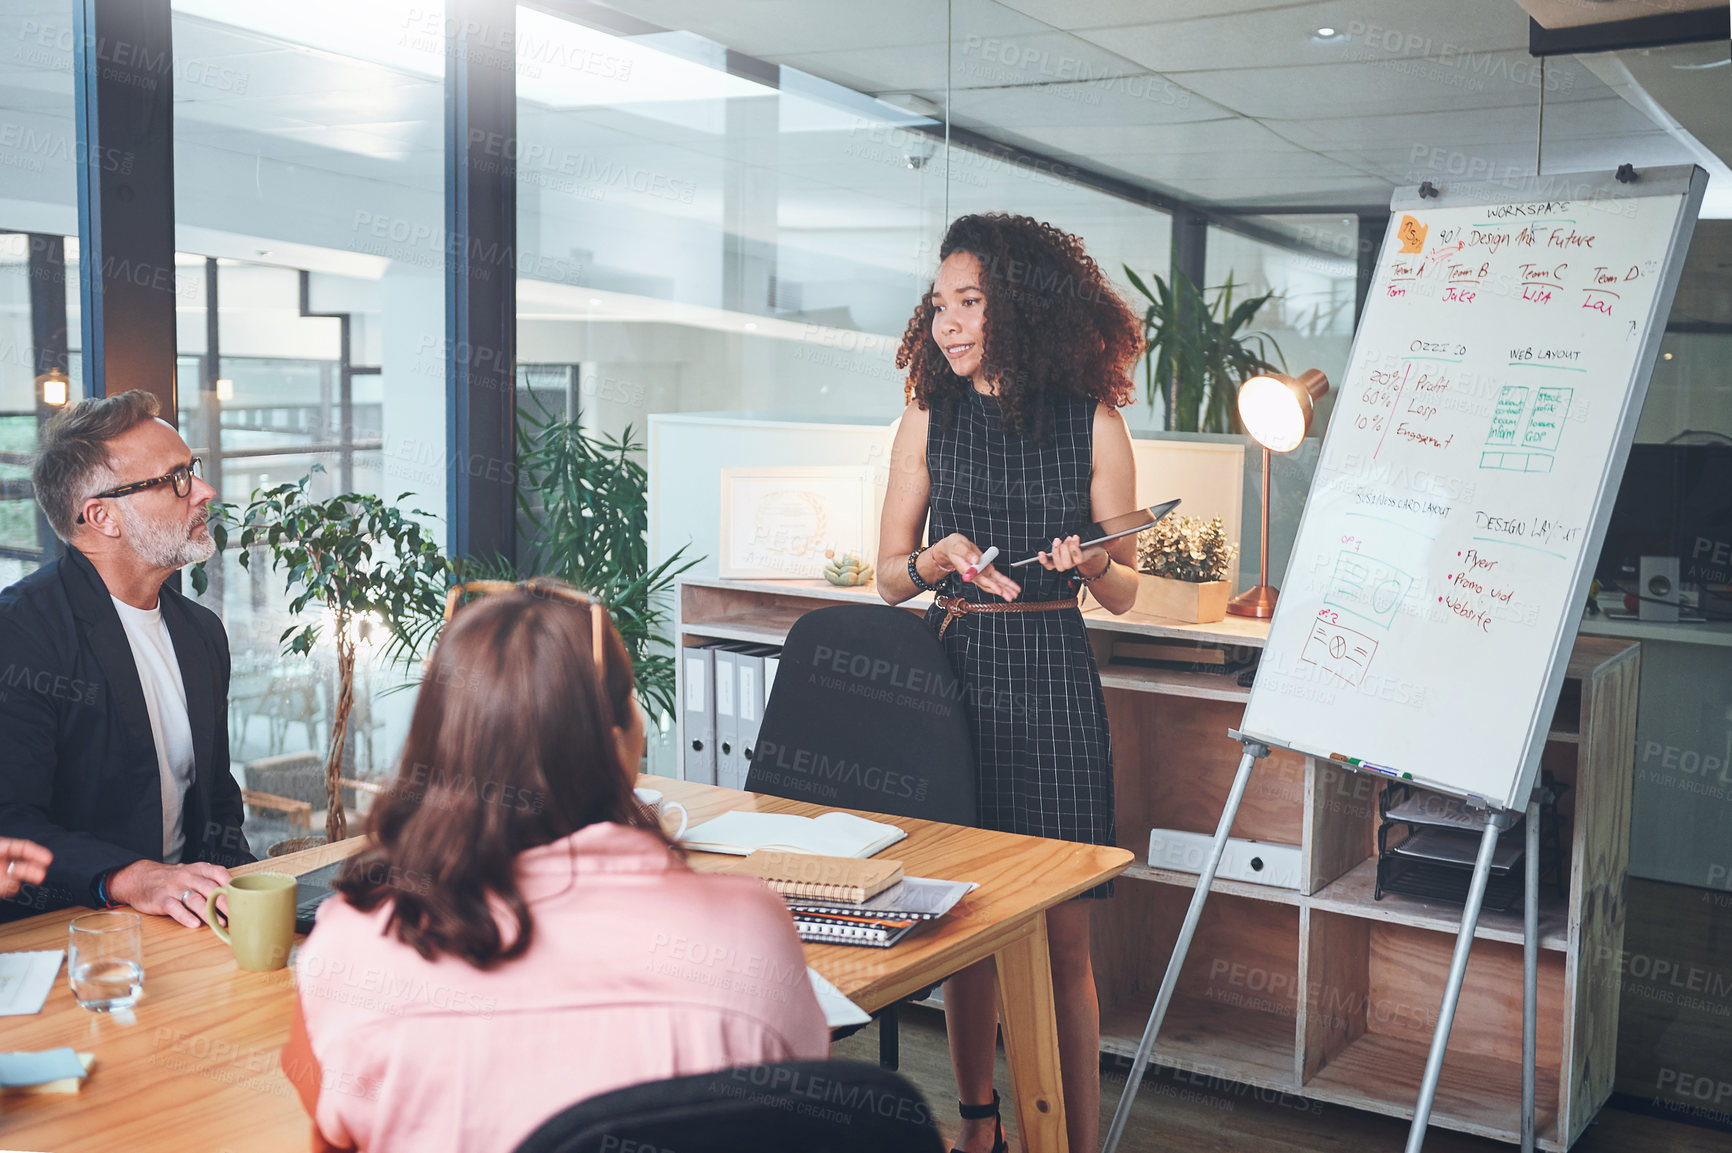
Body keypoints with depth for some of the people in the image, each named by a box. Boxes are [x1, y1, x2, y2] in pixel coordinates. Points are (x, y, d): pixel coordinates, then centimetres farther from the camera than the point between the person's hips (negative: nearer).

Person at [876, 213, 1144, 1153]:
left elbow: (1125, 593, 5)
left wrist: (1091, 563, -17)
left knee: (1062, 937, 2)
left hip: (1053, 685, -2)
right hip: (952, 672, 2)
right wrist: (942, 558, -12)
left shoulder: (1093, 422, 2)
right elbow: (889, 576, 9)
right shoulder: (929, 417, 7)